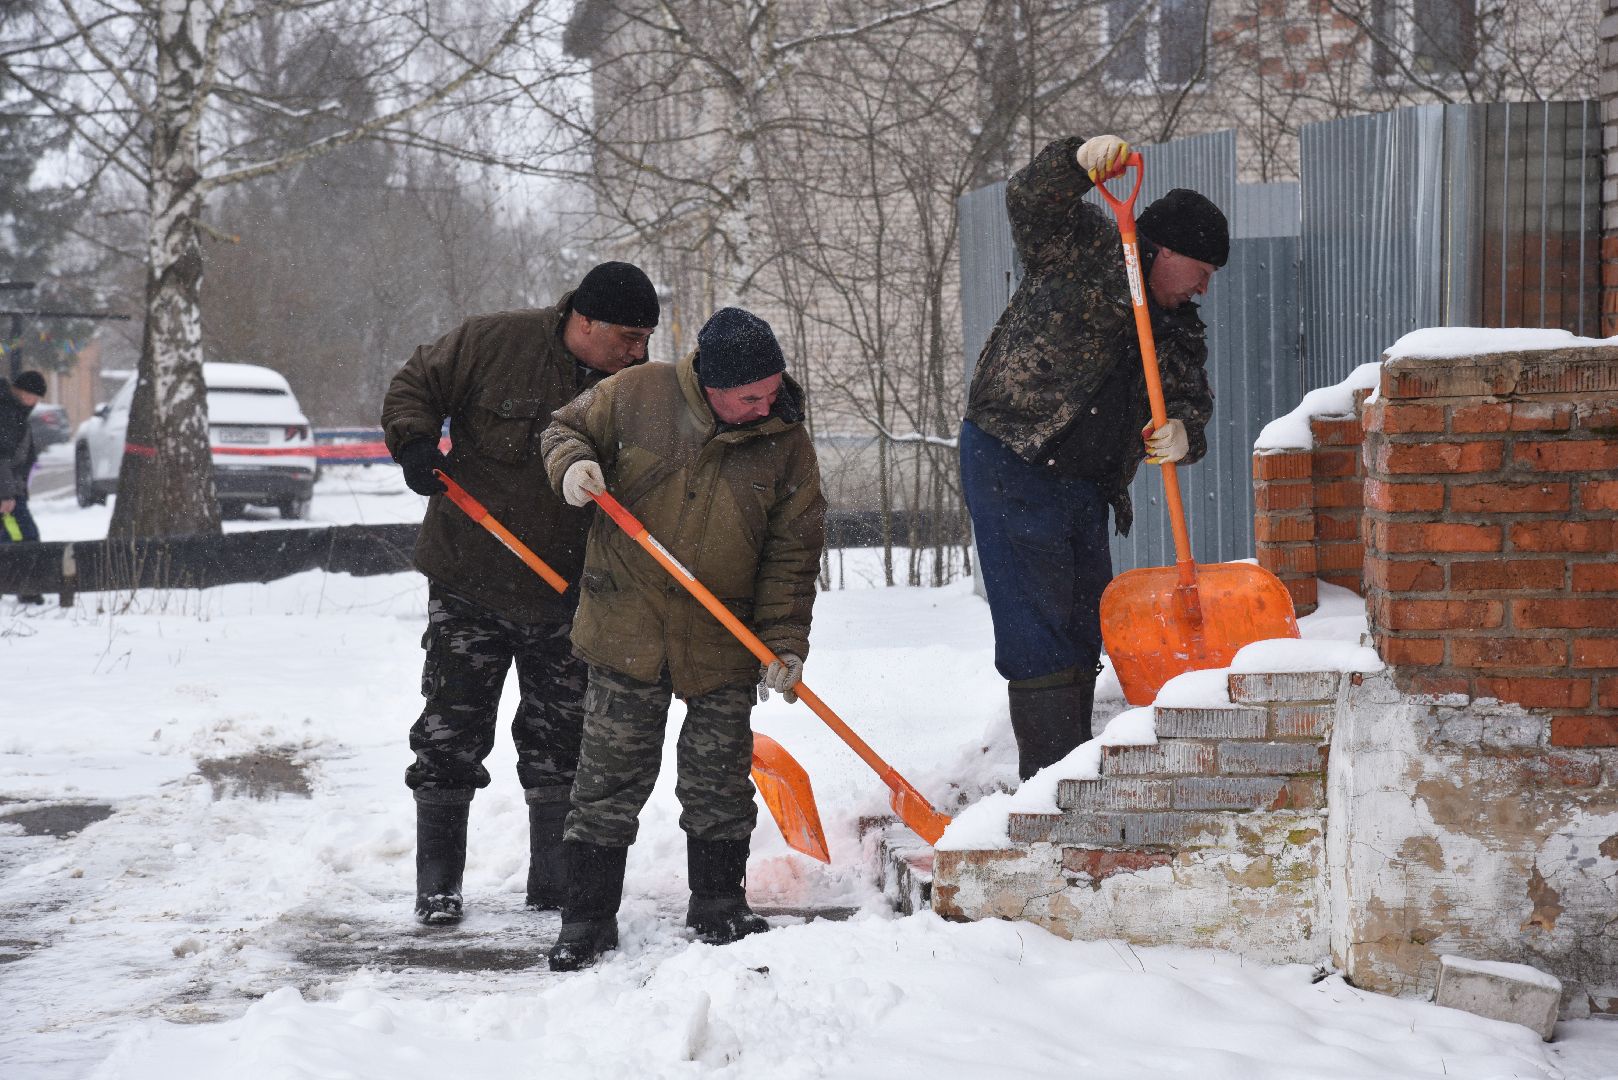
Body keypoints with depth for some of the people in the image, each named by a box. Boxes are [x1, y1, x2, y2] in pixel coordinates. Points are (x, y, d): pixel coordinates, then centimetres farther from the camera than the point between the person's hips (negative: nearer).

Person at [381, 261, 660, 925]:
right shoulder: (493, 342, -13)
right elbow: (415, 387, -1)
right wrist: (415, 445, -18)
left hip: (567, 597, 3)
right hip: (469, 579, -3)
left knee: (562, 743, 8)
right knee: (451, 733, 2)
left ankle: (555, 883, 19)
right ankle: (437, 886, 10)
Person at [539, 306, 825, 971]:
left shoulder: (786, 443, -4)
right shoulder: (636, 395, -8)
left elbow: (794, 549, -1)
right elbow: (567, 427, 8)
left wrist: (785, 641, -8)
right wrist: (572, 464, -16)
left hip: (722, 643, 1)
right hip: (625, 631, -1)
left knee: (719, 779, 7)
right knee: (610, 777, 2)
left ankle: (719, 908, 24)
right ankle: (587, 919, 11)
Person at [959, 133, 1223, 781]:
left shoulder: (1179, 333, 16)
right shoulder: (1086, 248, -1)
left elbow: (1191, 404, 5)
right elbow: (1029, 200, -14)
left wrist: (1182, 436, -19)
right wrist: (1082, 160, -33)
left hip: (1084, 485, 8)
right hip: (1010, 462, -8)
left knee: (1084, 629, 12)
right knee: (1037, 628, -10)